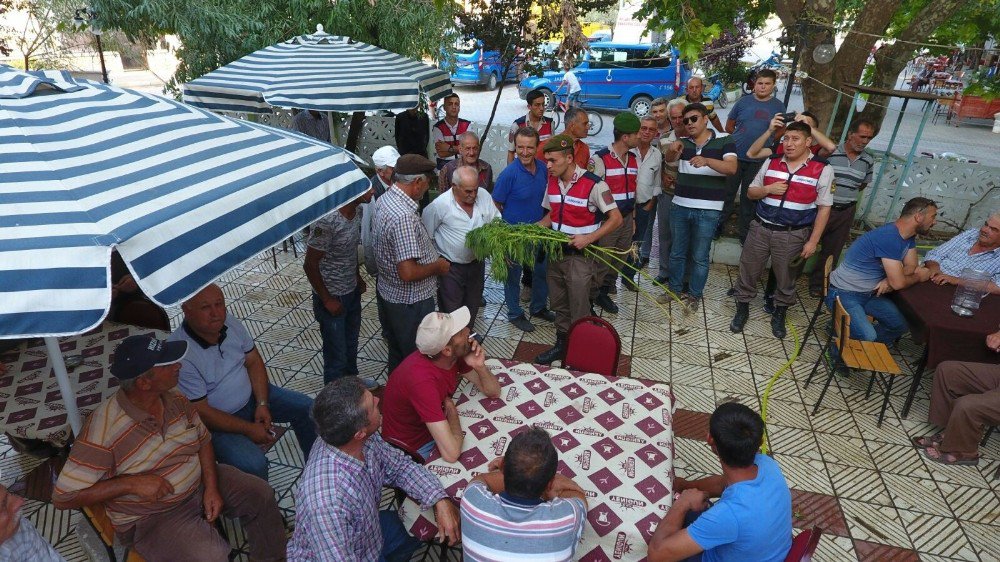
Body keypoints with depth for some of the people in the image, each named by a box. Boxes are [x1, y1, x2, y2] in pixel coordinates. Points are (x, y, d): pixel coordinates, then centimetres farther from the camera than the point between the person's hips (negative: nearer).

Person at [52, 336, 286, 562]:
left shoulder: (175, 399, -9)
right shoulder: (103, 429, -28)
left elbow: (203, 440, 3)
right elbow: (63, 497, -20)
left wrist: (212, 487, -10)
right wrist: (131, 483, -28)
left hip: (199, 484, 6)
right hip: (151, 517, -6)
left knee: (261, 494, 2)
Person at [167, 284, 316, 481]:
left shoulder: (231, 323, -9)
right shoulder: (180, 354, -28)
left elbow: (254, 362, 1)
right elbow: (200, 412, -23)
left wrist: (262, 404, -10)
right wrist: (249, 429, -19)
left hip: (251, 395, 7)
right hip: (217, 420, -6)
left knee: (306, 407, 1)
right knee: (252, 464, -28)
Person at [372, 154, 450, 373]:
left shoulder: (384, 199, 0)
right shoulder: (404, 216, -31)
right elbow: (408, 273, -34)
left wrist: (431, 255, 11)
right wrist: (437, 266, -16)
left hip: (388, 292, 10)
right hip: (410, 302, -9)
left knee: (397, 354, 28)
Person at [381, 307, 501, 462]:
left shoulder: (456, 355, -14)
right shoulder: (422, 379, -36)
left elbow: (493, 391, -4)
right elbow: (451, 453, -39)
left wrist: (479, 366, -23)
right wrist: (451, 409, -21)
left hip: (437, 428, 7)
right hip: (412, 448, -7)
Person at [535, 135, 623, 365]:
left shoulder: (593, 184, -18)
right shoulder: (552, 181, 2)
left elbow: (616, 218, -14)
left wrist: (589, 238, -24)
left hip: (579, 256, -6)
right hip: (555, 253, 6)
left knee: (578, 311, 5)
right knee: (559, 306, 18)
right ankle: (561, 345, 35)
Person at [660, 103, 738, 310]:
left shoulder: (724, 140, -2)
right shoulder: (683, 142, 7)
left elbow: (732, 168, -17)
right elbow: (668, 159, -13)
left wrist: (707, 160, -34)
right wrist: (672, 149, -38)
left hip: (708, 210, -3)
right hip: (679, 206, 3)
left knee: (699, 257, 7)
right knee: (676, 253, 15)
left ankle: (694, 295, 22)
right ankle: (674, 288, 31)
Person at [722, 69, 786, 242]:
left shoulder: (778, 106, 4)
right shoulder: (743, 102, 2)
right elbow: (729, 126, 9)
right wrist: (740, 138, 3)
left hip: (758, 160, 1)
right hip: (735, 156, -1)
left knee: (749, 197, 11)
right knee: (727, 193, 5)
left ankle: (745, 234, 21)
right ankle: (718, 226, 17)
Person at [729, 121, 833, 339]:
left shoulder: (822, 170, -7)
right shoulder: (771, 162, 2)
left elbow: (824, 208, -5)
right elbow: (751, 193, 9)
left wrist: (812, 241, -9)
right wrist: (768, 189, -13)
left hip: (792, 235, -2)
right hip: (761, 229, 2)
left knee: (785, 278, 12)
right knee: (748, 271, 9)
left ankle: (779, 314, 33)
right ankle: (742, 308, 29)